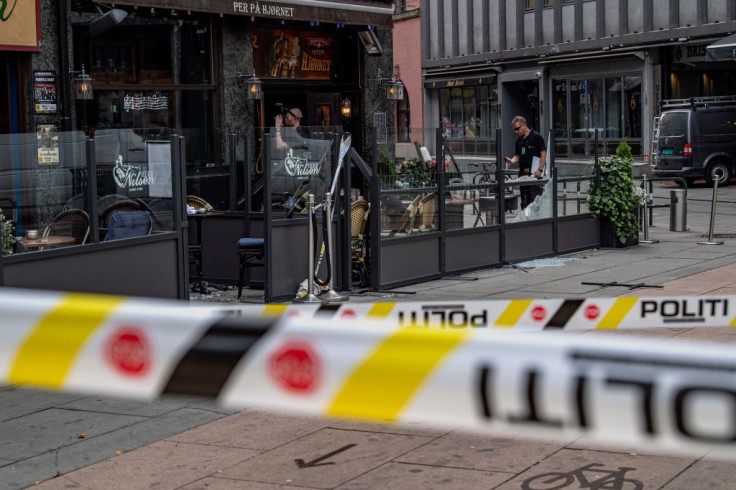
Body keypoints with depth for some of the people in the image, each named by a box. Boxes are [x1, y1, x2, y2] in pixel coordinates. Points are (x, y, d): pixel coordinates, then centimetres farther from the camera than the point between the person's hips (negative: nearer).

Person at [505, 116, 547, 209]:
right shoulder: (519, 140, 16)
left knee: (535, 198, -9)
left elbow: (543, 154, -8)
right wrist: (511, 160, 0)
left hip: (534, 173, -7)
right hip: (523, 173, 7)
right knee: (524, 200, 9)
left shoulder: (536, 137, -5)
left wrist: (539, 170, -16)